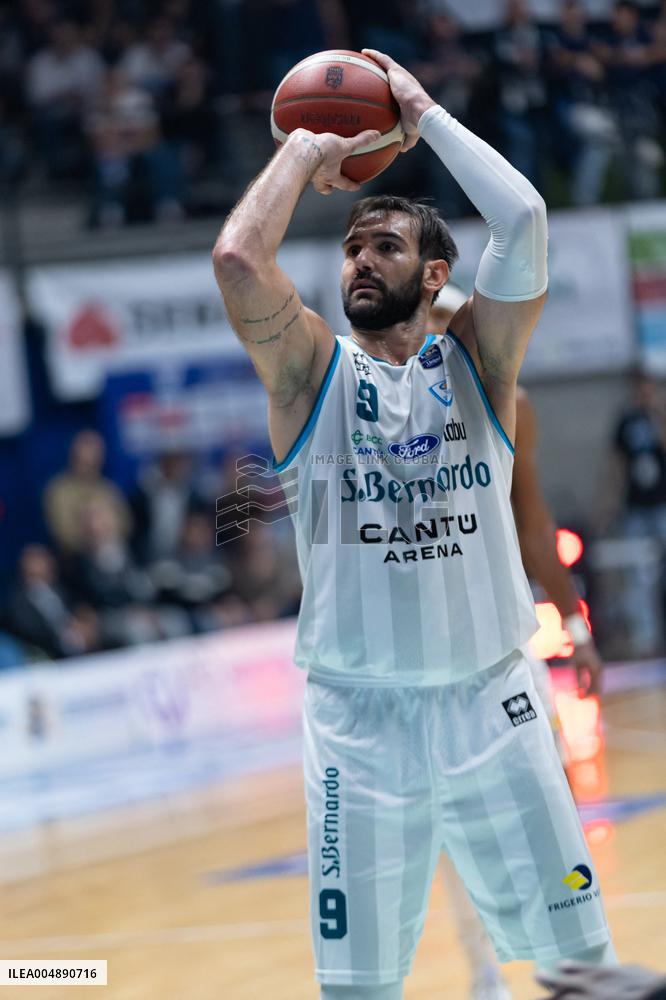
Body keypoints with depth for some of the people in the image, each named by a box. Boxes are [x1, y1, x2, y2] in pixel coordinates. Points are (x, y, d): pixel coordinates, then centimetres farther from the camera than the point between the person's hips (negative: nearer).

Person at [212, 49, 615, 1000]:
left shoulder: (476, 360, 5)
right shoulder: (311, 370, 3)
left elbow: (523, 219, -9)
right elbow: (237, 258, -15)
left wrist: (423, 112, 0)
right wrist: (305, 150, -1)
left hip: (491, 701, 1)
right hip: (357, 715, -1)